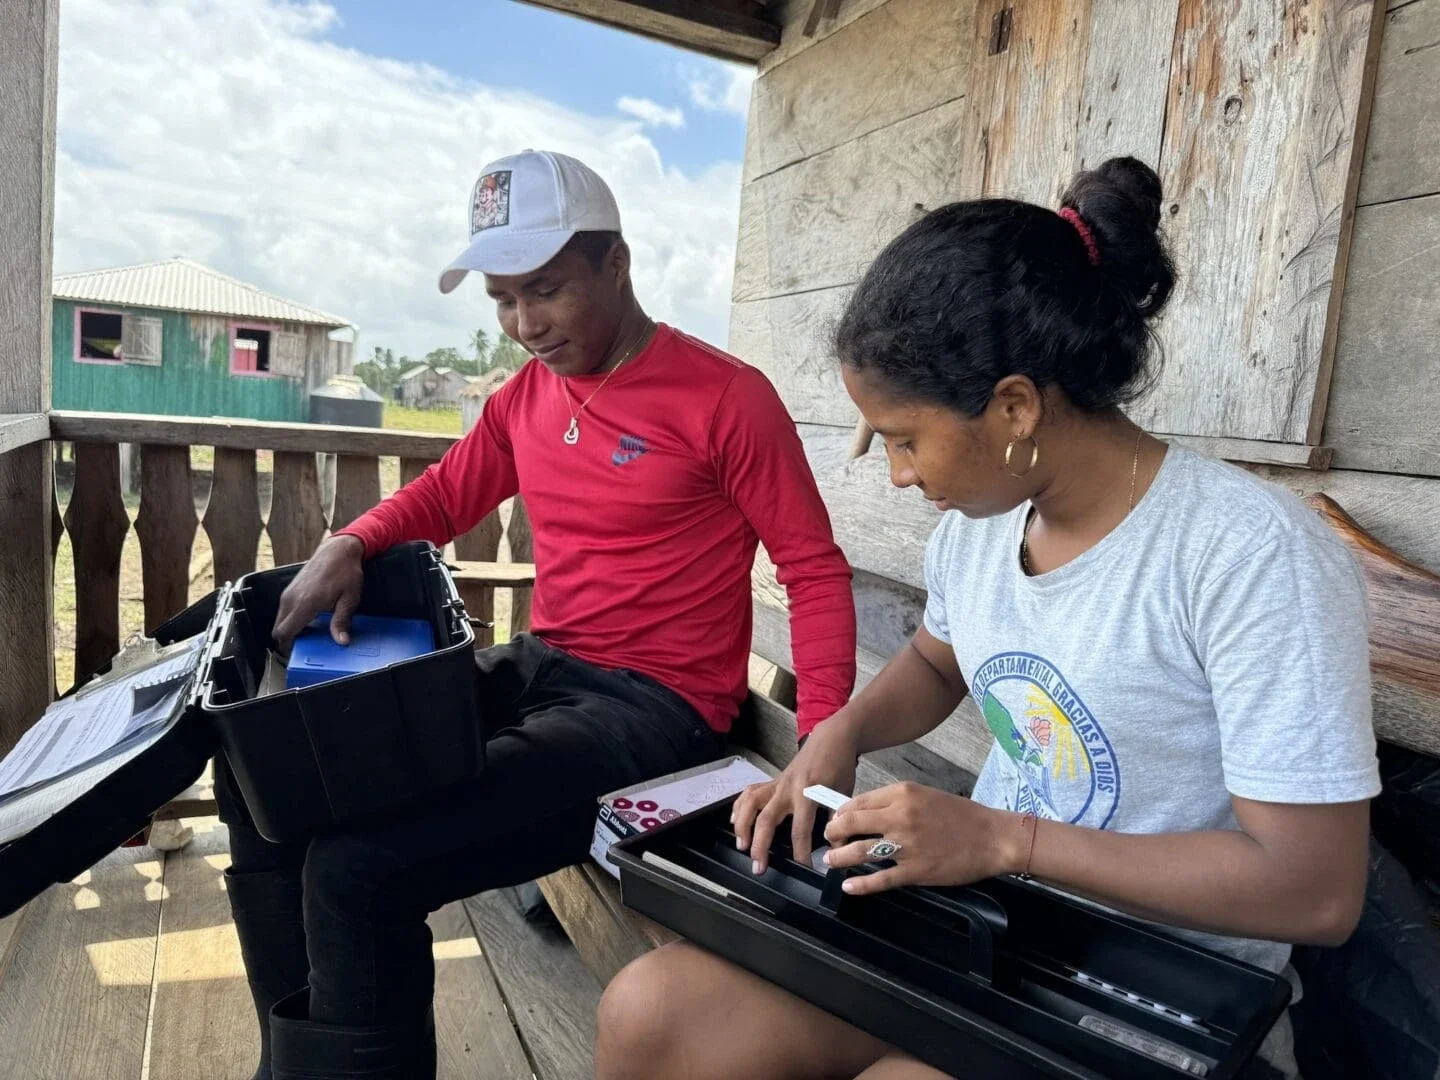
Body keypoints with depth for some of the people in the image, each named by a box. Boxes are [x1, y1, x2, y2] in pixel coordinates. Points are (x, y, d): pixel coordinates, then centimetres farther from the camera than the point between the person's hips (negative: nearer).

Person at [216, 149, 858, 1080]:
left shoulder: (724, 397, -11)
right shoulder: (524, 396, 10)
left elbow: (816, 572, -9)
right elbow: (444, 496, 22)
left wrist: (822, 746, -22)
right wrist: (348, 547, 1)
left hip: (655, 707, -8)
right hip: (537, 668, 8)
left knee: (358, 862, -23)